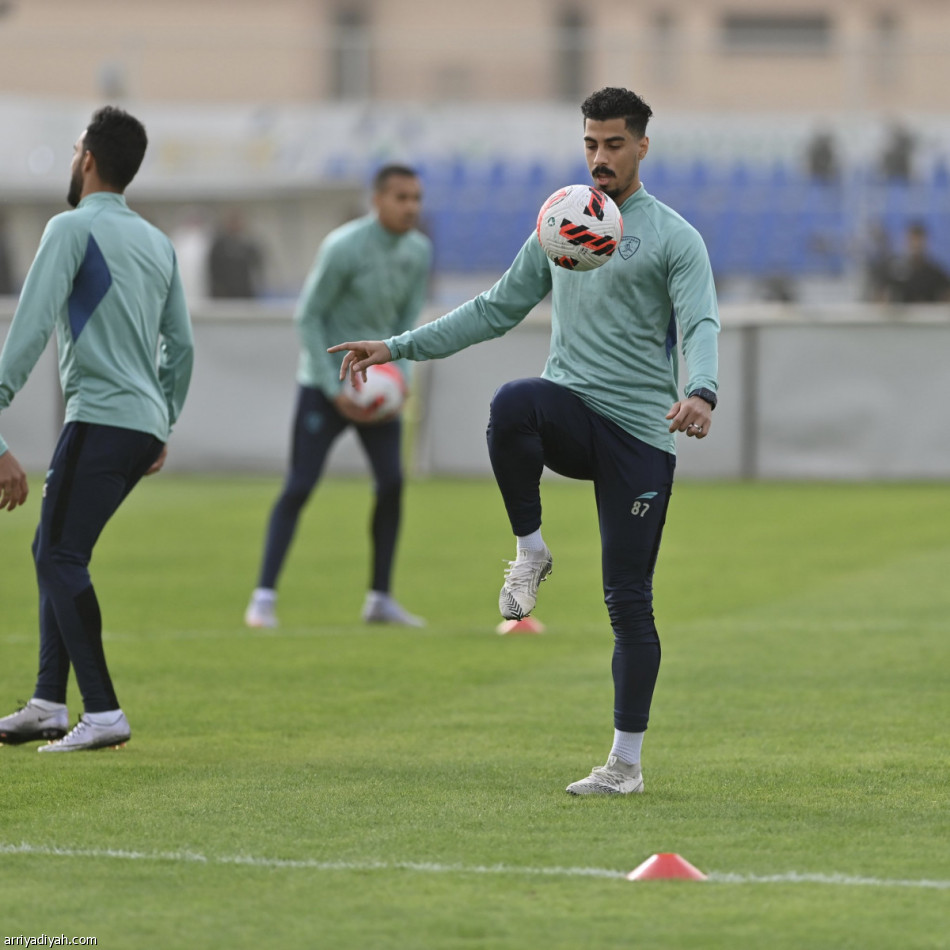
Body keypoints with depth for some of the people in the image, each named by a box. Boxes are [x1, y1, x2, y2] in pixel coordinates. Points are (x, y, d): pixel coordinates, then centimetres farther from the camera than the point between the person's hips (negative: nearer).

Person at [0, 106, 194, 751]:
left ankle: (104, 714, -16)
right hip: (145, 426, 8)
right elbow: (181, 347, 22)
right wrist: (163, 428, 29)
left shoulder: (74, 228, -5)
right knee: (55, 555, 15)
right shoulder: (158, 244, 18)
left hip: (101, 419, -8)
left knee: (61, 558, -9)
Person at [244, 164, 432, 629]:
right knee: (299, 486, -9)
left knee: (392, 483, -3)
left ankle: (380, 599, 7)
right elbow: (308, 317, -13)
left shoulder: (419, 252, 0)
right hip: (323, 384, -5)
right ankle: (264, 596, -6)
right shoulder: (343, 247, -18)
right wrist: (335, 390, -16)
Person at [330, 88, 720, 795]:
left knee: (629, 601, -4)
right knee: (512, 404, -35)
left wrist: (702, 392, -36)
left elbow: (701, 324, -14)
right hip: (570, 411, 3)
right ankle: (531, 551, -16)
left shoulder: (673, 237, 0)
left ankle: (626, 764, 6)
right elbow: (497, 310, 23)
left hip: (639, 432, -3)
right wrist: (401, 347, 17)